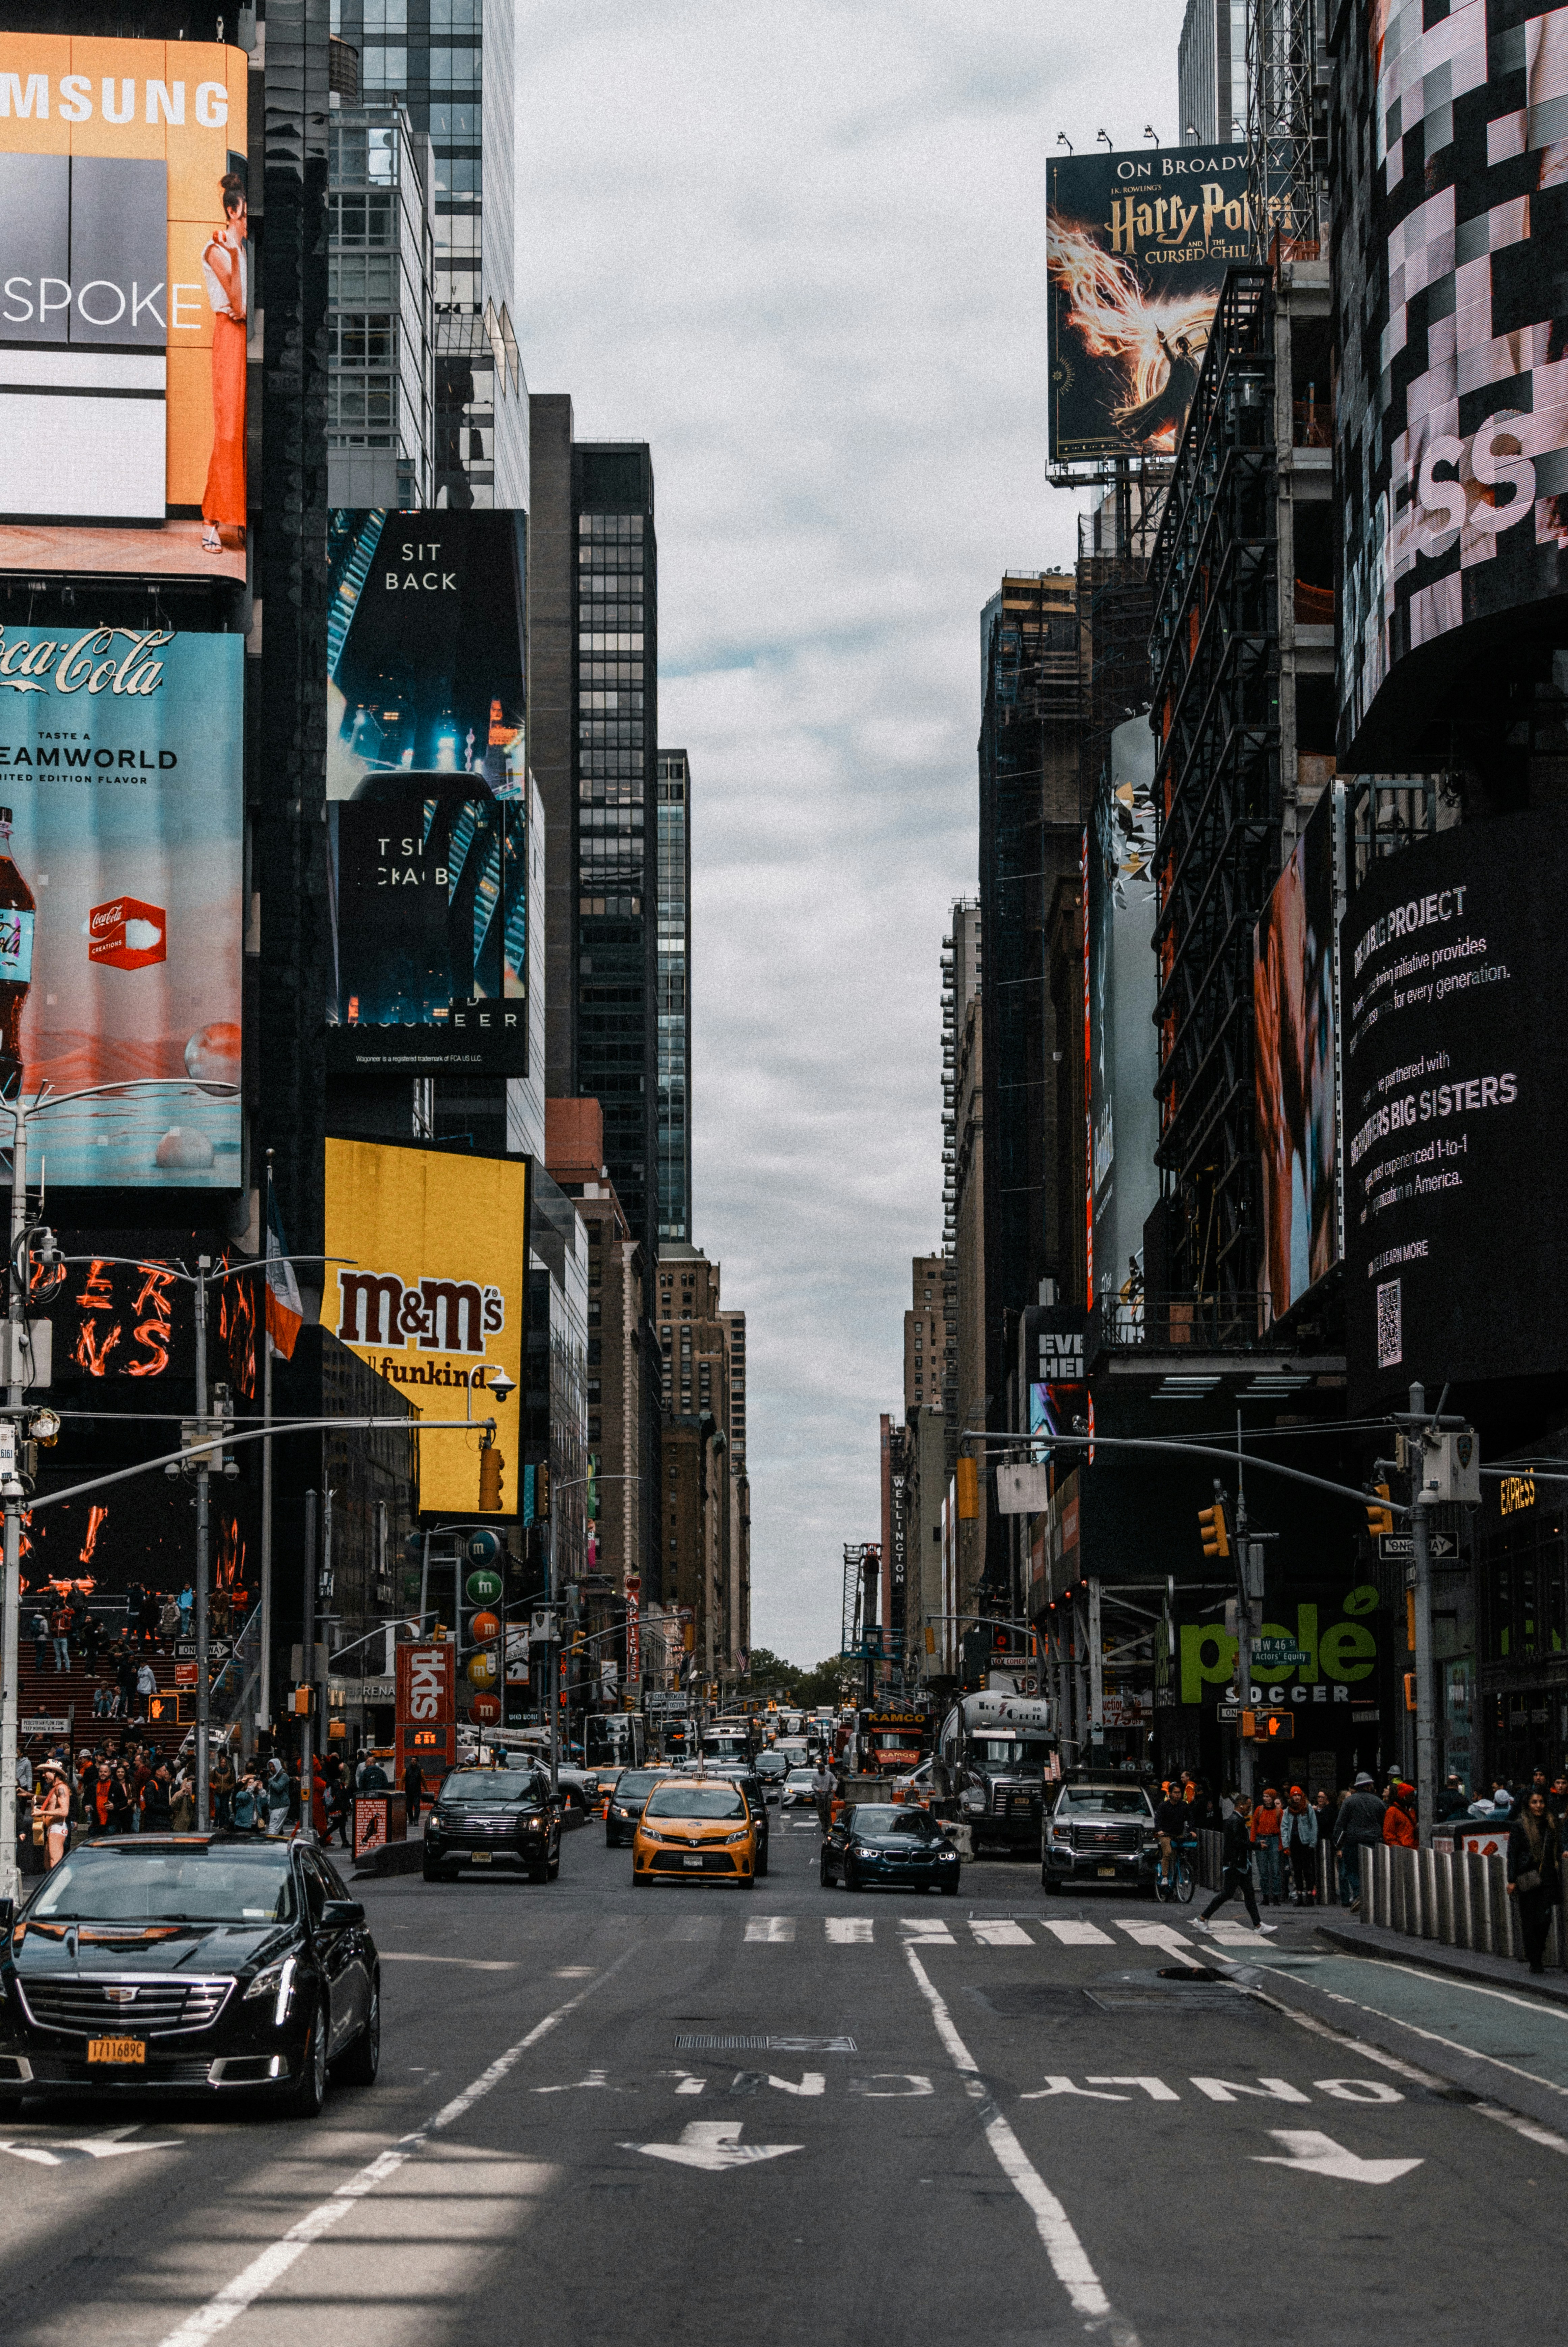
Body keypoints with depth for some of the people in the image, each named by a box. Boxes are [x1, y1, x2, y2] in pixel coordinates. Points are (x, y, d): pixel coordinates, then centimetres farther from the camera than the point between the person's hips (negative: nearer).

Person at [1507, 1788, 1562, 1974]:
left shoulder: (1551, 1825, 11)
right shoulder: (1519, 1826, -1)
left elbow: (1558, 1854, 16)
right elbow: (1512, 1854, -3)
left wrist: (1559, 1880, 12)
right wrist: (1512, 1881, -9)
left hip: (1547, 1879, 3)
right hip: (1527, 1880, -3)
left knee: (1544, 1920, -6)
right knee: (1530, 1921, -1)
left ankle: (1537, 1956, 14)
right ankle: (1534, 1961, 8)